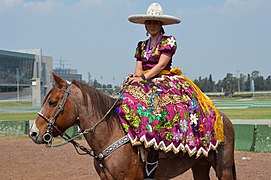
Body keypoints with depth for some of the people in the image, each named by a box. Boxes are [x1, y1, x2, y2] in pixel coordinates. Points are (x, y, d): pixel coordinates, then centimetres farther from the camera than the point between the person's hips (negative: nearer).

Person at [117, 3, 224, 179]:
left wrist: (144, 77, -17)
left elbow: (161, 65, -7)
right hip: (144, 84, 7)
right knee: (128, 101, -20)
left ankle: (151, 165, -38)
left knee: (154, 106, -33)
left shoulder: (169, 41, 4)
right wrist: (137, 77, -9)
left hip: (164, 83, -7)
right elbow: (139, 67, 13)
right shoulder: (142, 45, 21)